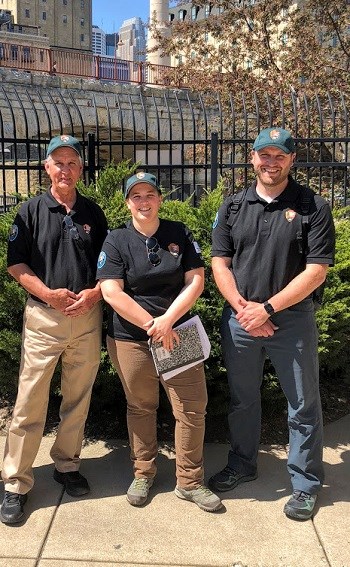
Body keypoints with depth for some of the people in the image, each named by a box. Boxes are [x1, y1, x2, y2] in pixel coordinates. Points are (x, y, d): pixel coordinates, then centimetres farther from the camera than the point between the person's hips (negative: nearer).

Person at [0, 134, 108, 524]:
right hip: (43, 316, -2)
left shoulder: (93, 213, 9)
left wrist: (95, 292, -8)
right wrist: (48, 293, -13)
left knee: (78, 398, 12)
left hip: (87, 316, 3)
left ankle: (67, 465, 30)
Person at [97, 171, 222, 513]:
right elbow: (111, 292, -11)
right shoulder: (116, 241, -1)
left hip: (178, 334, 2)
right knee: (140, 408, 13)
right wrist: (152, 325, -15)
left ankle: (189, 482, 20)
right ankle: (143, 474, 33)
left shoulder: (179, 234, 4)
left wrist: (167, 320, -14)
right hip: (130, 339, -1)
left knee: (192, 408, 2)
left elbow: (196, 280, -2)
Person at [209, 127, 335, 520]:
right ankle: (241, 464, 38)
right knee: (242, 398, 17)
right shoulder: (233, 207, 6)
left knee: (303, 405, 8)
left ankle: (306, 484, 26)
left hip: (292, 320, -3)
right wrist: (242, 307, -10)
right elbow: (220, 263, 4)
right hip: (239, 320, 3)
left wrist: (267, 308, -14)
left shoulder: (313, 207, -4)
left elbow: (316, 270, -10)